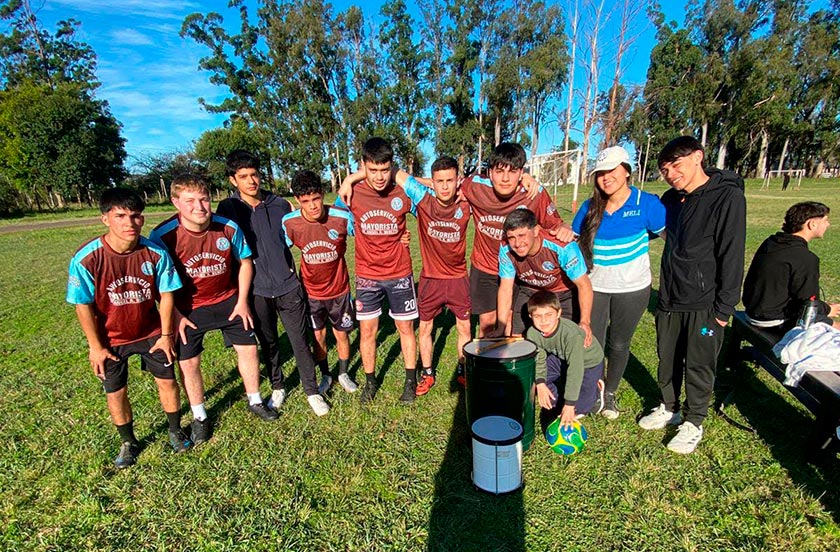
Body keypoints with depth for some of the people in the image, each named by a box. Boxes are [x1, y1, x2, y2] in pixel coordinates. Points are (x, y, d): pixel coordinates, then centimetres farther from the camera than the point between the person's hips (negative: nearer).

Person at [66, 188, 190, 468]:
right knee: (115, 393, 12)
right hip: (110, 339, 0)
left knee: (167, 381, 8)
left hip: (151, 332, 1)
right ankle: (128, 442, 37)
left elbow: (166, 294, -10)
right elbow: (83, 306, -14)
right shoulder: (86, 259, -25)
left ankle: (175, 431, 33)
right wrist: (95, 346, -7)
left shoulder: (155, 253, -21)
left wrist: (165, 334, -4)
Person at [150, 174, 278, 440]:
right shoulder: (163, 236, -21)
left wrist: (242, 301, -3)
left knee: (248, 349, 5)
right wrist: (175, 315, -9)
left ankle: (255, 402, 28)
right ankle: (200, 418, 29)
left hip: (228, 300, 2)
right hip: (187, 309, -1)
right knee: (188, 362, 6)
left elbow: (245, 262, -2)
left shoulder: (228, 227, -17)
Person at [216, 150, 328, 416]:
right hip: (257, 290, 0)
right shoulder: (228, 209, -3)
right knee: (268, 343, 16)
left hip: (288, 286, 0)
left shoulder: (280, 204, 1)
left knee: (300, 342, 5)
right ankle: (277, 387, 37)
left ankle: (312, 391, 21)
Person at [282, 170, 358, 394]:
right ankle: (325, 376, 40)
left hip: (339, 290, -1)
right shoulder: (289, 223, -18)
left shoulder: (342, 217, -21)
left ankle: (344, 374, 38)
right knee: (318, 336, 15)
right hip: (311, 291, 1)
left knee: (342, 334, 13)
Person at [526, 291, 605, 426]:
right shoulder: (532, 333, -24)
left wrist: (569, 405, -35)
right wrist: (540, 383, -21)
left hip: (589, 362, -5)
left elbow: (575, 370, -37)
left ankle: (595, 393, 18)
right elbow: (538, 359, -9)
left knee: (578, 407, -12)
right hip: (560, 358, 5)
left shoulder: (571, 335, -40)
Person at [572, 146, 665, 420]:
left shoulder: (646, 203, -9)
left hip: (632, 288, -1)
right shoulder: (590, 207, -2)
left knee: (619, 344, 14)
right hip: (595, 286, 2)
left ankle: (610, 393, 37)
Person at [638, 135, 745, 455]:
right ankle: (669, 408, 36)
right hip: (669, 299, 6)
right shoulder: (671, 199, 6)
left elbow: (732, 257, -14)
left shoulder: (728, 197, -13)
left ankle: (694, 423, 25)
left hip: (704, 303, -6)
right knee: (667, 359, 17)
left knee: (699, 365, 7)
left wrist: (724, 308, -14)